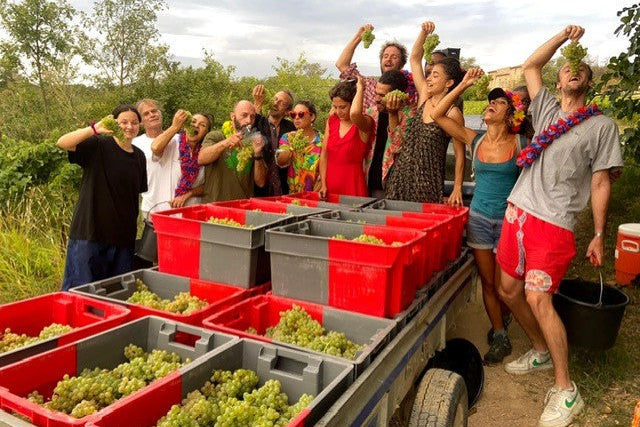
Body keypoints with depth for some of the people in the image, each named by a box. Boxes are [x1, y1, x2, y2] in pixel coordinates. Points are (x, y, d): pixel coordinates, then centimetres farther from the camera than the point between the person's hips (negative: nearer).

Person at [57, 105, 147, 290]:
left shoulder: (139, 156, 10)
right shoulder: (99, 146, -5)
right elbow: (62, 143, -21)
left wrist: (133, 228, 14)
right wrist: (95, 129, -34)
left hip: (123, 235, 5)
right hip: (89, 232, -5)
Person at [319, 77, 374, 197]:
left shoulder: (365, 124, -10)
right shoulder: (331, 121, 7)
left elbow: (354, 114, -35)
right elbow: (324, 154, 7)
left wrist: (360, 89, -18)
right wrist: (323, 185, 0)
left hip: (353, 186, -5)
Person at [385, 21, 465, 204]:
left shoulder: (453, 113, -9)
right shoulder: (424, 98, 6)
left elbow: (460, 154, -5)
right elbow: (414, 58, 12)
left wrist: (457, 189, -7)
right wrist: (424, 32, 1)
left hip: (427, 182, -5)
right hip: (401, 174, 6)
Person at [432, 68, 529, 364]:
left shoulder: (521, 145, -5)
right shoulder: (475, 141, 2)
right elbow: (437, 115, -1)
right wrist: (463, 86, -4)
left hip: (509, 220, -2)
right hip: (479, 218, 3)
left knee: (502, 285, 5)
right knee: (487, 282, 9)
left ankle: (499, 325, 35)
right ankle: (499, 337, 24)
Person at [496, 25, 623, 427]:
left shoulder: (602, 125, 2)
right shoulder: (547, 110, 15)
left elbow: (601, 183, 0)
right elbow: (530, 66, 18)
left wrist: (599, 235, -1)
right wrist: (564, 35, 13)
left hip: (554, 222, -6)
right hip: (518, 212, 6)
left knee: (537, 297, -16)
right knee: (510, 290, 10)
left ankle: (566, 391, -2)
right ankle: (541, 352, 33)